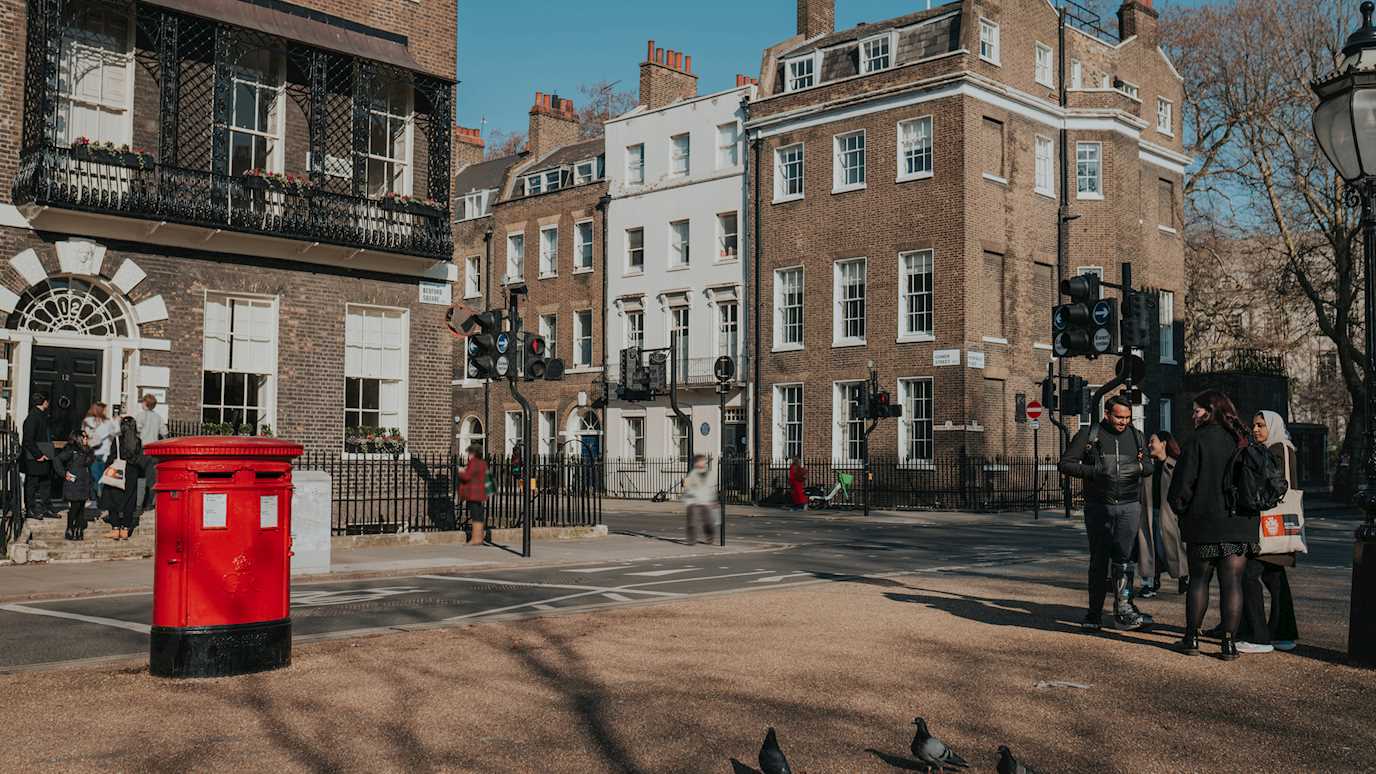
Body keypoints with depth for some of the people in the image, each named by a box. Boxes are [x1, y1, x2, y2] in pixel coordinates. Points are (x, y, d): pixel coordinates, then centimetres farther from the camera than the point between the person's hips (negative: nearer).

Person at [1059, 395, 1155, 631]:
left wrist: (1138, 466, -5)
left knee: (1123, 556, -13)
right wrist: (1095, 472, -17)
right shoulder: (1088, 434, 0)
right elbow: (1065, 463, -3)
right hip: (1098, 506, -1)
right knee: (1099, 560, 4)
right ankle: (1094, 614, 13)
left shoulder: (1136, 437, 11)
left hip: (1129, 506, 1)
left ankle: (1123, 609, -13)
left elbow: (1150, 466, 19)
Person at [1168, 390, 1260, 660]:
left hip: (1204, 522, -3)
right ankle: (1229, 643, 4)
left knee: (1199, 580, 8)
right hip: (1241, 524, 3)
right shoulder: (1243, 441, 5)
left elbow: (1184, 481, -11)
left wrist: (1179, 505, 5)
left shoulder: (1198, 440, -10)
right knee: (1232, 583, 4)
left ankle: (1192, 639, 13)